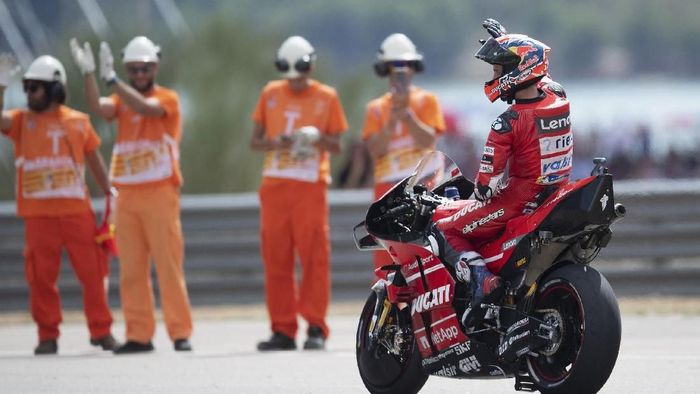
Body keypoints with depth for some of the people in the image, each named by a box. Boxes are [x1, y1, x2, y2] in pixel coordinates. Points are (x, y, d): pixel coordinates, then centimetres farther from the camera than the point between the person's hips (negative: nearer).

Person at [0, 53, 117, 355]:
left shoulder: (79, 122, 7)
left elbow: (94, 160, 15)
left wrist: (110, 194, 13)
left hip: (77, 211, 0)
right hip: (38, 213, 0)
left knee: (93, 272, 0)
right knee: (41, 276, 1)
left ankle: (101, 330, 10)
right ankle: (47, 336, 9)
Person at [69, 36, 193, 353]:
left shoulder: (167, 99, 0)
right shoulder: (121, 100, 13)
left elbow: (146, 107, -21)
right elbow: (99, 108, -7)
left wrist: (111, 79, -29)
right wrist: (88, 73, -21)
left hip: (160, 193, -5)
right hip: (127, 195, 5)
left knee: (169, 265, -5)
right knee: (131, 270, 4)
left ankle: (180, 332, -3)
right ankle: (139, 335, 7)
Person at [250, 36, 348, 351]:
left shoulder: (326, 97, 5)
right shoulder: (270, 94, 11)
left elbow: (336, 146, 8)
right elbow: (254, 142, 12)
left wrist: (318, 138, -13)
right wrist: (275, 143, -9)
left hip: (311, 186, -3)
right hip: (275, 184, 3)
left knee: (314, 257, -7)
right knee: (276, 259, 2)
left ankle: (316, 328, -6)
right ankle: (282, 331, 6)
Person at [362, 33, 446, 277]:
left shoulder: (426, 101, 5)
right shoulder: (376, 108, 11)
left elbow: (428, 140, -9)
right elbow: (375, 149, -2)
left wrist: (407, 113, -16)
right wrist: (392, 118, -12)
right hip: (388, 187, 3)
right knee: (386, 261, 1)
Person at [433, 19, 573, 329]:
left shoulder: (509, 123, -20)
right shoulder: (559, 100, 0)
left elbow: (489, 180, -18)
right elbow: (535, 73, 25)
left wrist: (478, 194, 3)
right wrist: (506, 41, 30)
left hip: (519, 199, -8)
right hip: (556, 196, 8)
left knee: (446, 232, 0)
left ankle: (481, 280, -23)